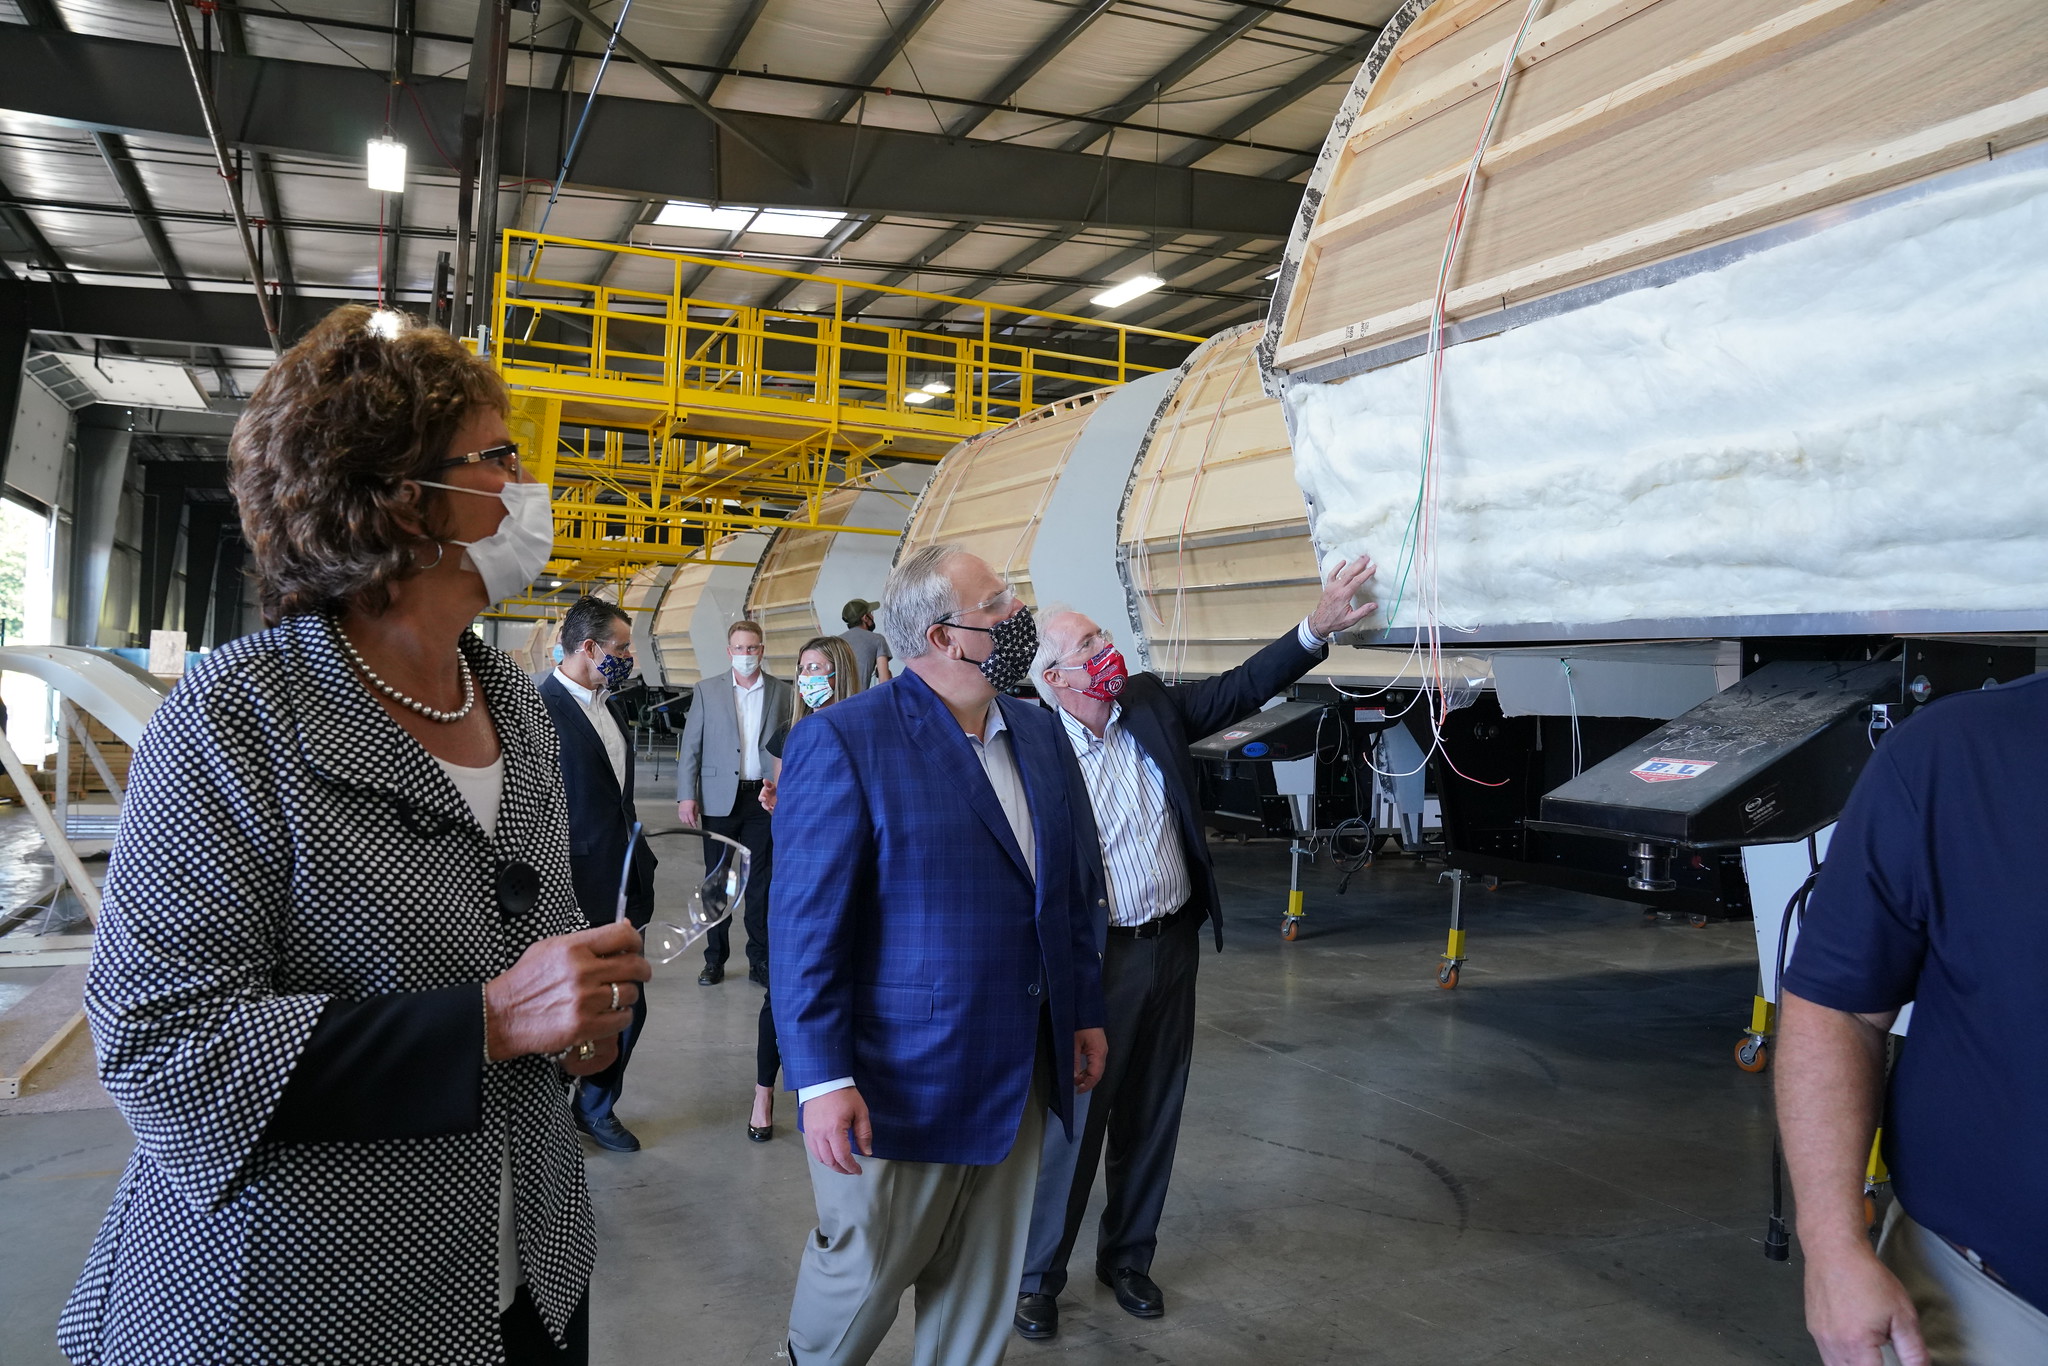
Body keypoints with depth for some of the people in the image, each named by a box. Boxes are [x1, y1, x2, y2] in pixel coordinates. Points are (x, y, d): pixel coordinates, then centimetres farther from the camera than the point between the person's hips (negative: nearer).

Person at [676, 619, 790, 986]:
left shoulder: (782, 692, 3)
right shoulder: (707, 691, 2)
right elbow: (690, 747, 1)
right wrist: (686, 796, -6)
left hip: (765, 799, 0)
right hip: (720, 799, 0)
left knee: (762, 880, 6)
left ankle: (760, 959, 16)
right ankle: (715, 959, 18)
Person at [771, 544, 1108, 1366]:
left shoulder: (1040, 734, 6)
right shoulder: (843, 741, -16)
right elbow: (805, 925, -17)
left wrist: (1085, 1012, 14)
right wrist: (822, 1081, -18)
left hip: (1020, 1074, 6)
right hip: (901, 1081, -5)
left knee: (984, 1281, 18)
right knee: (866, 1263, 14)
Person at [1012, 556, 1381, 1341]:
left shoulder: (1150, 706, 2)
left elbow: (1239, 689, 2)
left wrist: (1317, 628, -9)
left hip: (1172, 949, 6)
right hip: (1093, 962, -6)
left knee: (1152, 1119, 18)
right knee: (1072, 1124, 7)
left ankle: (1127, 1257, 37)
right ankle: (1038, 1276, 27)